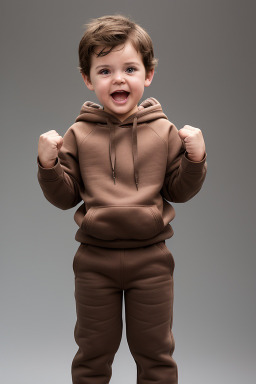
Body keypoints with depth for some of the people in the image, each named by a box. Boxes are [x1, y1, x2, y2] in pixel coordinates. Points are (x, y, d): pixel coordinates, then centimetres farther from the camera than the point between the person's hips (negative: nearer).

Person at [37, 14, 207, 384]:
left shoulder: (164, 132, -1)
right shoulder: (78, 135, -1)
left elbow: (179, 191, 3)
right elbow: (65, 197, 2)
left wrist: (195, 158, -13)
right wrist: (48, 165, -14)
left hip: (151, 258, 0)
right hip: (95, 260, 1)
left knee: (155, 353, 15)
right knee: (93, 354, 17)